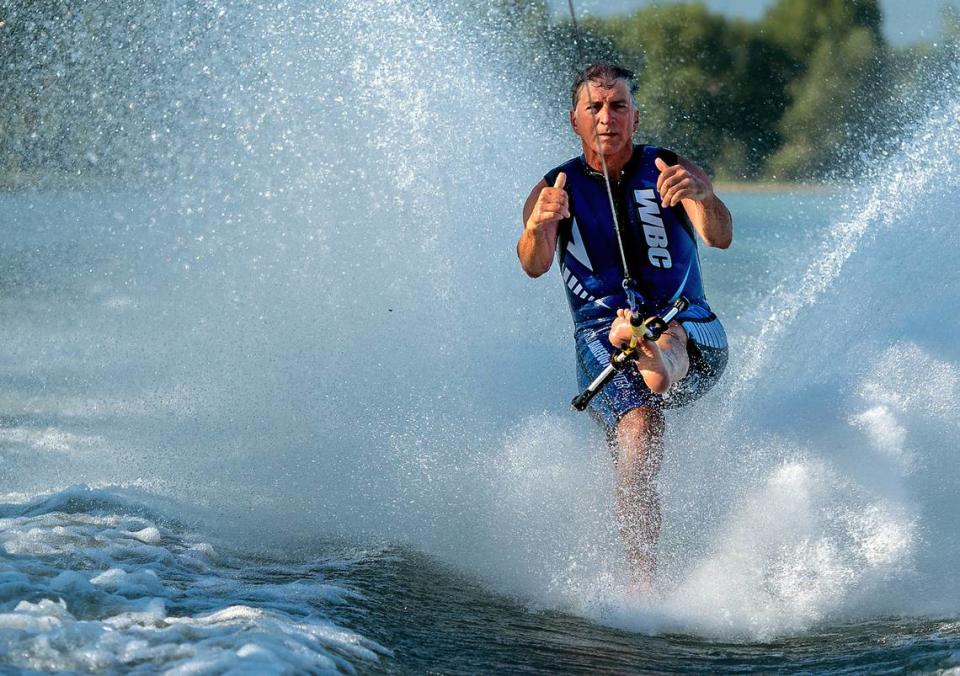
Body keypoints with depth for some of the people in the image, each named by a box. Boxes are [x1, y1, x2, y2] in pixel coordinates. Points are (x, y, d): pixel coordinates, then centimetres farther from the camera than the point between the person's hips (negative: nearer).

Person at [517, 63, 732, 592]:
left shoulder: (673, 170, 4)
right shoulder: (555, 189, 6)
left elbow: (720, 236, -14)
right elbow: (534, 266, -13)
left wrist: (700, 195, -38)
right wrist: (539, 227, -37)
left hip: (692, 335, 1)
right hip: (600, 338, -1)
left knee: (665, 340, -34)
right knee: (639, 432, -27)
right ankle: (645, 586, -34)